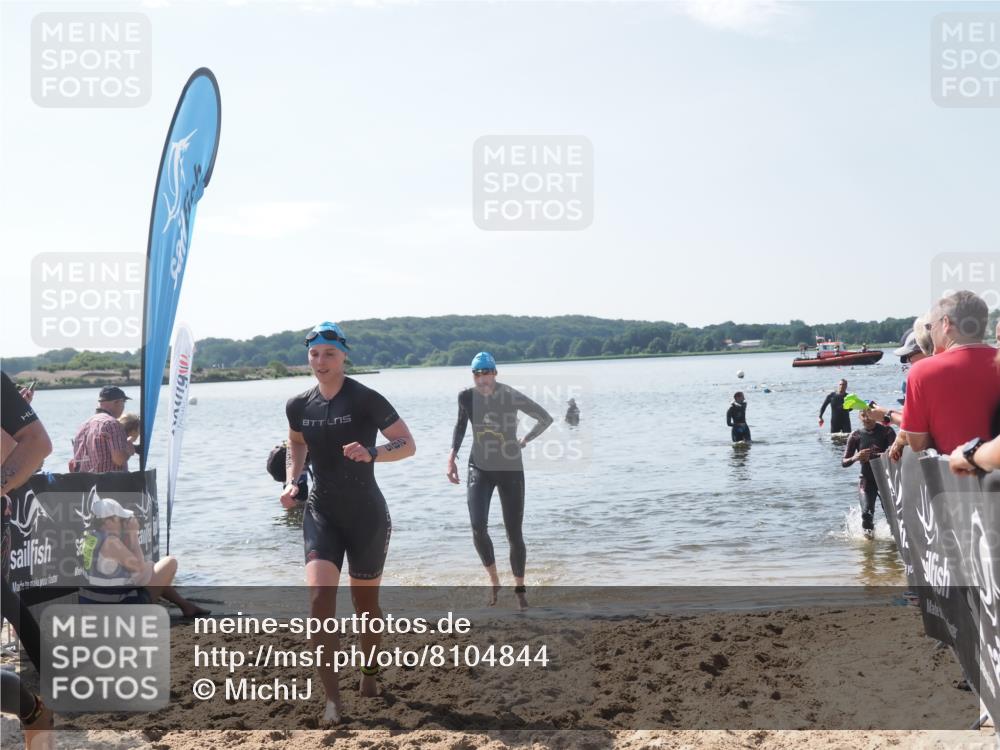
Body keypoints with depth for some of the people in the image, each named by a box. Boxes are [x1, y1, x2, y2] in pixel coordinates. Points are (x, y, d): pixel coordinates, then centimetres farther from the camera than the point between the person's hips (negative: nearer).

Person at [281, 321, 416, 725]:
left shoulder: (366, 400, -13)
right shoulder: (298, 406, 1)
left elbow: (408, 444, -11)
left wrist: (371, 454, -29)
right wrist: (291, 480, 7)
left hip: (366, 514, -3)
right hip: (321, 513, 3)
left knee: (365, 602, 11)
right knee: (319, 596, -16)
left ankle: (370, 675, 38)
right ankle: (332, 698, -11)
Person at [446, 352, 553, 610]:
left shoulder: (512, 397, -16)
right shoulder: (467, 397, -6)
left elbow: (546, 418, -3)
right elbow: (460, 426, 13)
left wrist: (525, 440, 3)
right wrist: (452, 456, 4)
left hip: (510, 470, -2)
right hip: (480, 469, 2)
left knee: (514, 535, 3)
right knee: (478, 527, -17)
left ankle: (520, 589, 25)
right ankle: (494, 580, 6)